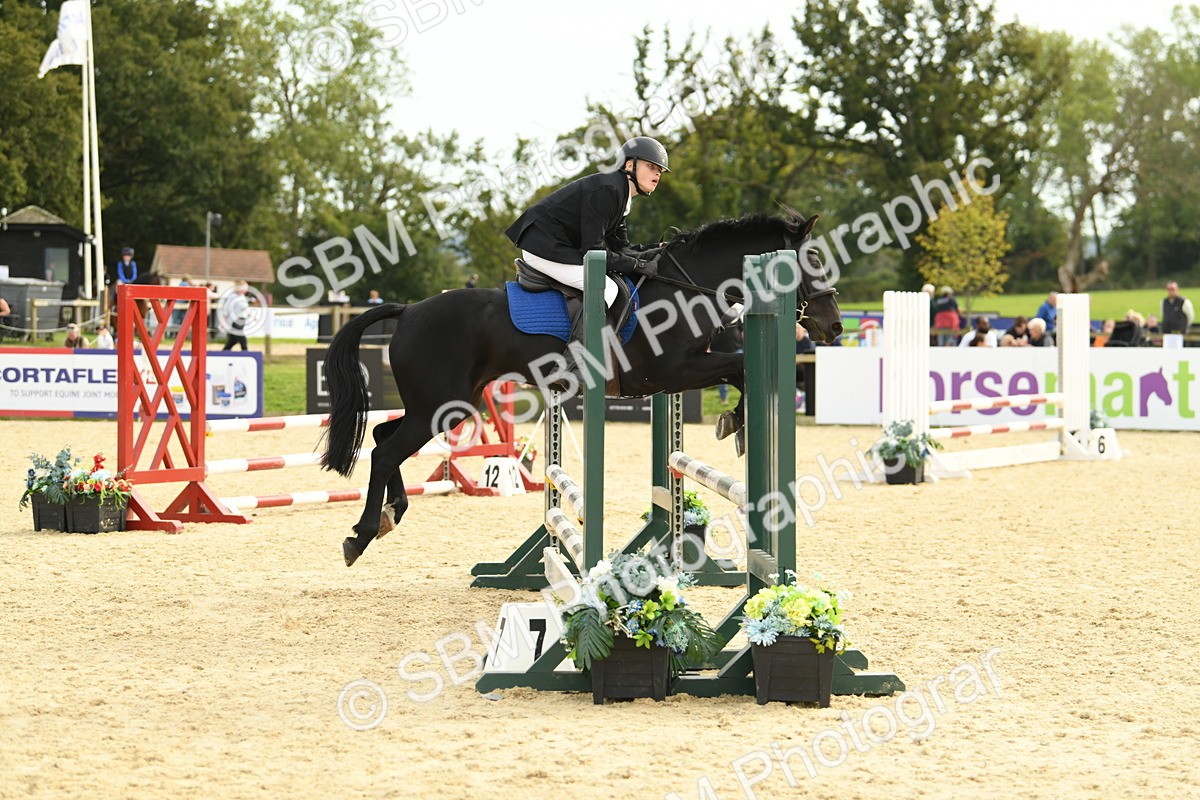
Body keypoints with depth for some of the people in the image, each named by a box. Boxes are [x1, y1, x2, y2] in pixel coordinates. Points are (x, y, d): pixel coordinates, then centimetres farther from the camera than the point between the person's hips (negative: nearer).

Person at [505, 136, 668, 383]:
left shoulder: (620, 195, 14)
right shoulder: (605, 189, -19)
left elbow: (621, 247, 12)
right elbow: (594, 251, -23)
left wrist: (655, 252, -4)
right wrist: (640, 266, -20)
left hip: (561, 246, 11)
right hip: (545, 247, -11)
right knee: (604, 287, -24)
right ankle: (573, 365, -29)